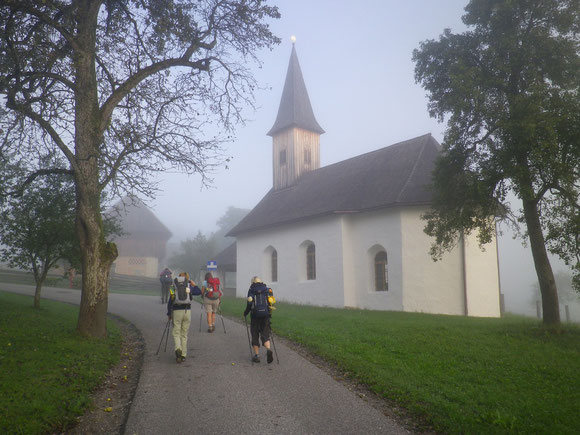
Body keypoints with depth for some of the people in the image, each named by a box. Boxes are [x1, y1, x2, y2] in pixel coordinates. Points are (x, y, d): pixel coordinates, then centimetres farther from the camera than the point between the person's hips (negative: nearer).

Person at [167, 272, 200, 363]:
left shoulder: (173, 287, 5)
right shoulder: (189, 286, 5)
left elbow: (170, 302, 5)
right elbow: (199, 292, 19)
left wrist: (169, 313, 15)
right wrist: (194, 285, 30)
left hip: (176, 311, -1)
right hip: (187, 311, 1)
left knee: (176, 333, 7)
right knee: (184, 334, 11)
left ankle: (178, 349, -20)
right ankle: (183, 355, 12)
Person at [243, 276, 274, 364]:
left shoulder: (251, 290, 1)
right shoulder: (266, 289, 9)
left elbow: (250, 303, -9)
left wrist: (246, 312, 5)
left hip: (255, 315, -2)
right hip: (266, 314, 2)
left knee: (255, 335, 10)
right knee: (265, 334, 8)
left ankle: (257, 355, 11)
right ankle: (268, 349, -18)